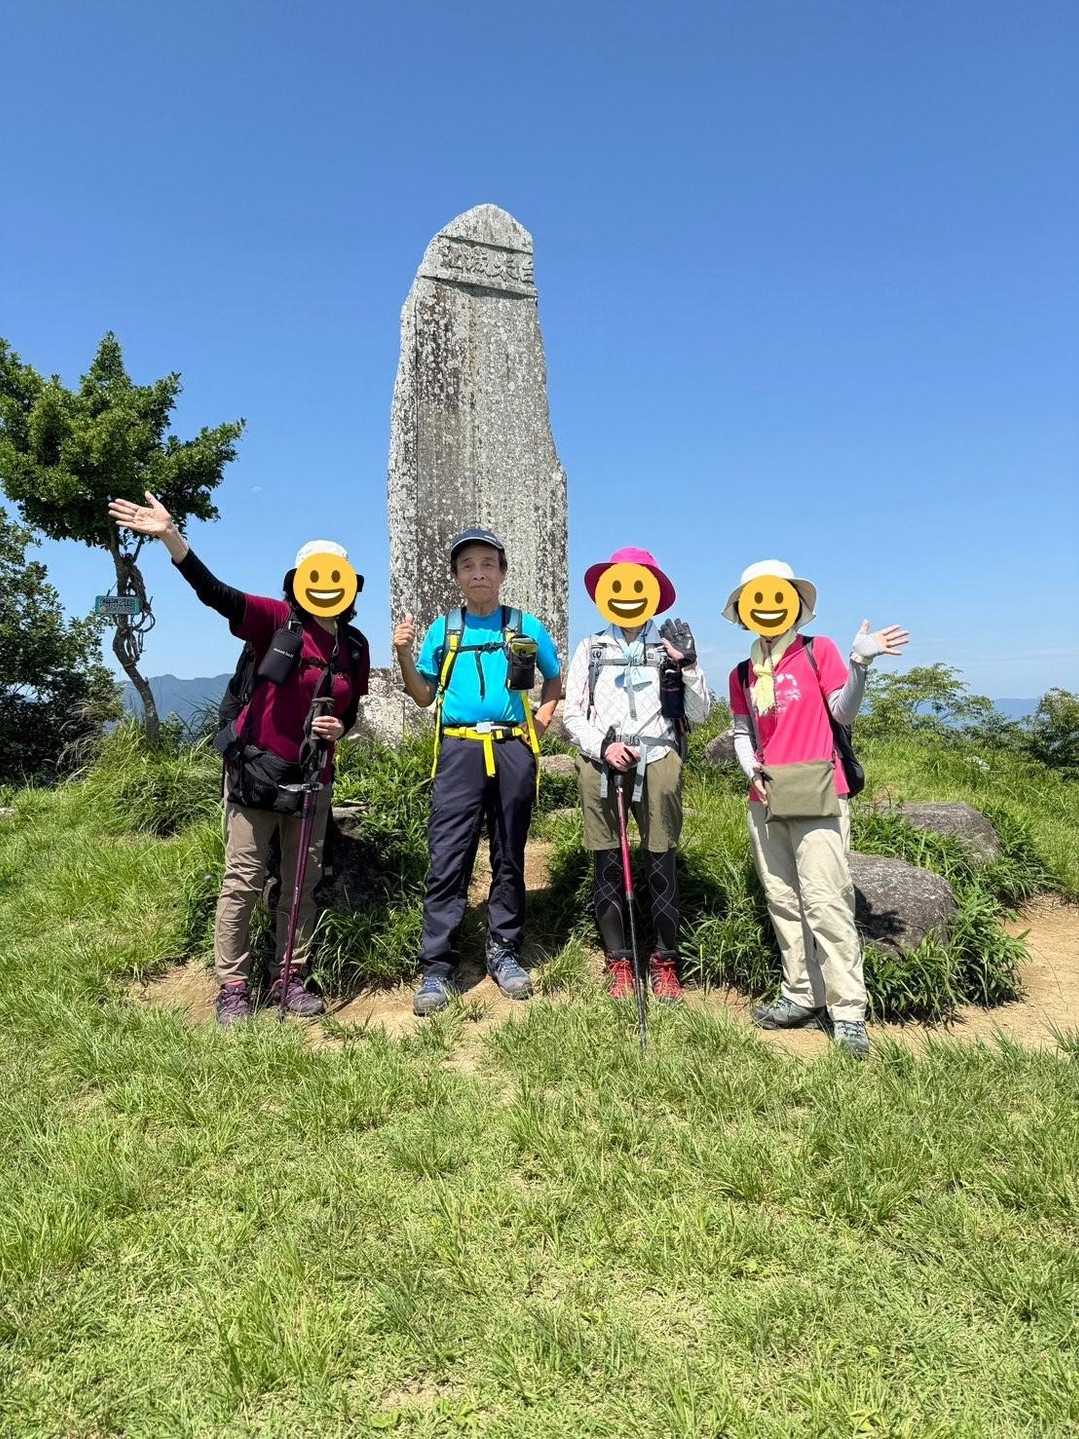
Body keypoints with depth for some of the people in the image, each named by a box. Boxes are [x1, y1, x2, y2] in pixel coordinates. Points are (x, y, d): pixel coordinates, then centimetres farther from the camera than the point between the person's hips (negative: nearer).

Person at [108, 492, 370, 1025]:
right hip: (257, 768, -4)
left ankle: (290, 978, 22)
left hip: (313, 777, 5)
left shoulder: (356, 646, 7)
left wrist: (339, 728, -6)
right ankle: (232, 986, 13)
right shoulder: (277, 621, -7)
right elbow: (215, 593, -21)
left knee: (302, 882, 10)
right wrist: (170, 536, -34)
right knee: (243, 880, 1)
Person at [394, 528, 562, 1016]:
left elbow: (556, 680, 22)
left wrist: (542, 718, 7)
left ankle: (504, 953, 20)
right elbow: (424, 696, 13)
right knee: (448, 860, -4)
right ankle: (436, 967, 1)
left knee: (509, 857, 8)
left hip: (513, 751, 1)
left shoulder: (526, 626, 10)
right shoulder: (443, 629, 10)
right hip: (460, 751, -1)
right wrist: (403, 655, -1)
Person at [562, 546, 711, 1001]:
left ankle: (665, 964, 12)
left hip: (656, 759, -1)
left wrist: (688, 667, -6)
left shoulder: (670, 648, 11)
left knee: (661, 864, 0)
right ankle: (619, 963, 14)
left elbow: (699, 714, 7)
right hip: (600, 763, 1)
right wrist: (603, 747, -7)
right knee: (606, 864, 3)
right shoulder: (590, 648, 14)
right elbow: (572, 713, 9)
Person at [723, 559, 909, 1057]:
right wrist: (752, 771, 0)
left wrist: (860, 664, -20)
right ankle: (802, 997, 21)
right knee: (782, 901, 10)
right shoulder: (743, 673, 13)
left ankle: (848, 1012, -2)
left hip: (815, 794, -5)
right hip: (766, 799, 6)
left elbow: (843, 713, -5)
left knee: (824, 900, -10)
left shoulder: (818, 650, 1)